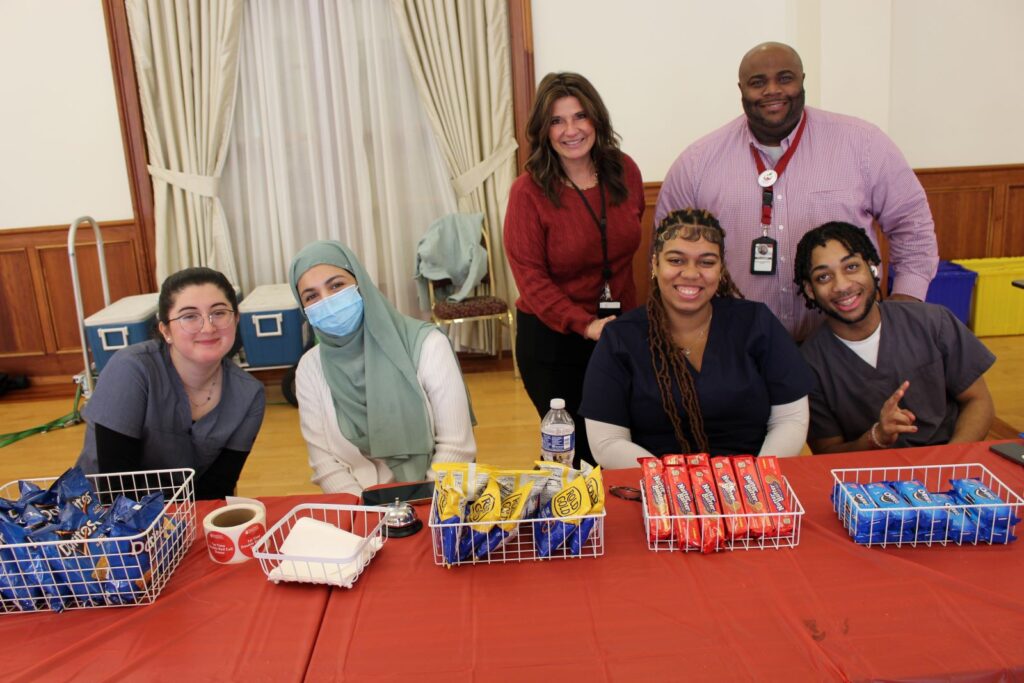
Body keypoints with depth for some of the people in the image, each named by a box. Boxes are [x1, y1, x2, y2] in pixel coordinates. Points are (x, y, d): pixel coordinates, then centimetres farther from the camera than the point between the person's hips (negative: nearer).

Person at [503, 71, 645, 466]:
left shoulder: (624, 171, 0)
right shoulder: (529, 191, -14)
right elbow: (531, 278, -15)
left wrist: (628, 317, 7)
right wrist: (585, 325, -24)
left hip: (618, 330, 4)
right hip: (552, 336, -4)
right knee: (571, 447, 8)